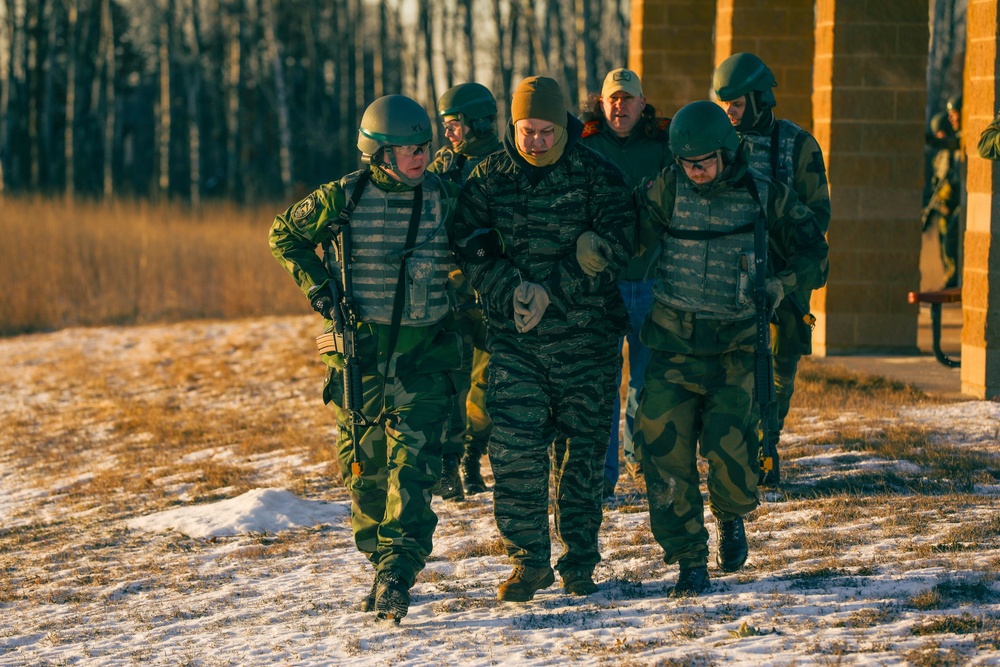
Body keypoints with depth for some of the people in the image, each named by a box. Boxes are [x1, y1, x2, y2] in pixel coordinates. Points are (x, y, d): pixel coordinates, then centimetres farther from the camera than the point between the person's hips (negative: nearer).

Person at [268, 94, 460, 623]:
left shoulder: (442, 197, 1)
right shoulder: (344, 198, -5)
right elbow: (284, 236, 10)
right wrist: (321, 290, -1)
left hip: (424, 355, 0)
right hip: (361, 351, 0)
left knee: (412, 466, -13)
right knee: (365, 470, 5)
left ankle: (396, 576, -19)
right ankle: (381, 562, 23)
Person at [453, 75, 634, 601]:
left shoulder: (598, 176, -2)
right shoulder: (488, 179, 4)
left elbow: (614, 247, -10)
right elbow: (470, 250, -1)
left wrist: (551, 292, -16)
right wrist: (513, 291, -16)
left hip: (586, 337, -1)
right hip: (513, 340, 1)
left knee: (582, 451, 5)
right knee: (515, 450, -8)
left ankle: (579, 561, 17)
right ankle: (528, 561, 1)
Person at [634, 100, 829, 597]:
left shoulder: (766, 196, 0)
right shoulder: (667, 190, 1)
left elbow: (812, 255, 6)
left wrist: (779, 285, -10)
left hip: (736, 345, -1)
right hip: (674, 341, 1)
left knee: (728, 442, -17)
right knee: (664, 447, -7)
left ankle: (732, 516, 17)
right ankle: (688, 560, 8)